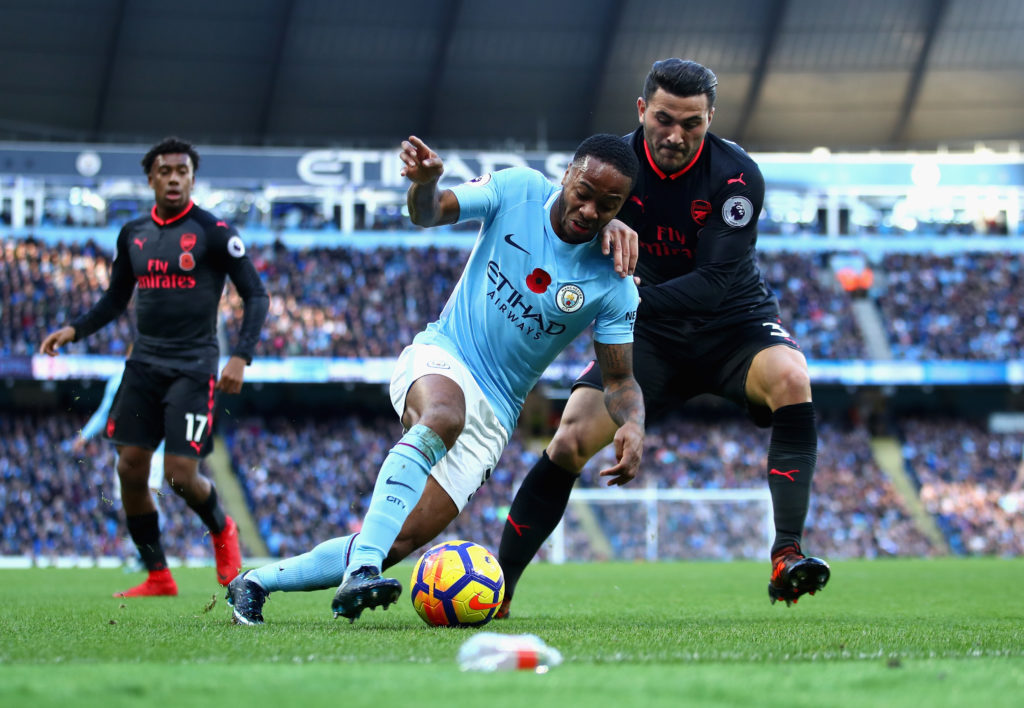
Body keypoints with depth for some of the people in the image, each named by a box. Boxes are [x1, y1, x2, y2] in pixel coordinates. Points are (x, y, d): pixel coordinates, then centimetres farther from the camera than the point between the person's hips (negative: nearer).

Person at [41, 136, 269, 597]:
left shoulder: (213, 232, -7)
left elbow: (256, 296, -6)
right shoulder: (133, 234, 9)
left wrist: (241, 357, -18)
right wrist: (74, 330, 4)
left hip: (193, 366, -5)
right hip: (144, 364, 5)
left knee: (180, 473, -12)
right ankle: (158, 577, 10)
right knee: (131, 469, -3)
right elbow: (115, 299, 20)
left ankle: (222, 531, 21)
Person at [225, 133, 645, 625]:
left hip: (491, 415, 2)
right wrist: (424, 182, -30)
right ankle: (361, 570, -49)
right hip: (438, 362, -2)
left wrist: (632, 424, -25)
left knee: (400, 543, -8)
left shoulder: (613, 286, -7)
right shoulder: (518, 191, -7)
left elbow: (620, 380, -2)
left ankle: (256, 582, 9)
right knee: (445, 415, -40)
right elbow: (429, 213, -6)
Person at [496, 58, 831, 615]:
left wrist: (635, 300, -41)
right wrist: (604, 224, -44)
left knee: (790, 378, -33)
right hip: (650, 337, 2)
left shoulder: (735, 174, -21)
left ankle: (786, 556, -34)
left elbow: (715, 283, -27)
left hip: (733, 323, -2)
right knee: (571, 439, -13)